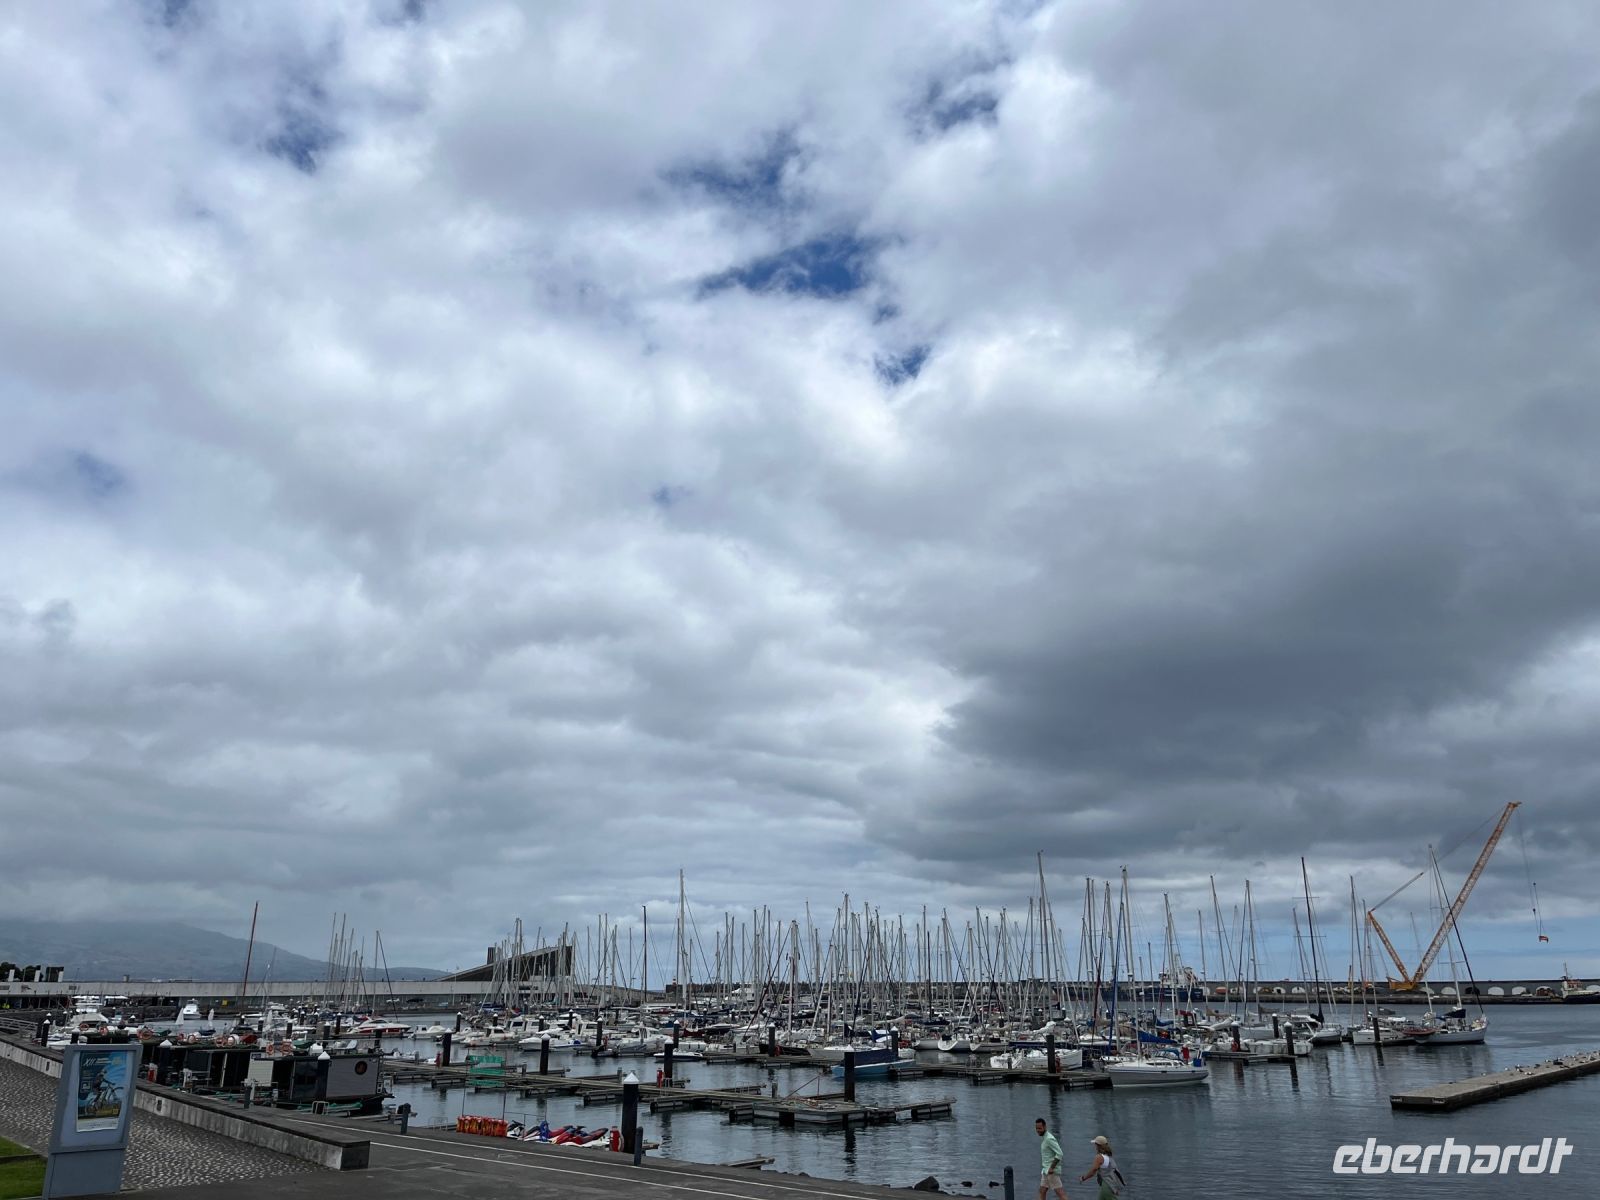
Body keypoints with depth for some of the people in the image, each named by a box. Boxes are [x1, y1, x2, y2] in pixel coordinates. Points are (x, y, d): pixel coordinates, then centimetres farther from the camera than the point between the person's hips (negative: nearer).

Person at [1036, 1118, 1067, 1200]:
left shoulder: (1049, 1139, -17)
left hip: (1052, 1171, -10)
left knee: (1059, 1193, -8)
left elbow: (1059, 1154, -25)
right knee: (1042, 1192, 12)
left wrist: (1051, 1168, -23)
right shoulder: (1045, 1138, 13)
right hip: (1046, 1171, 10)